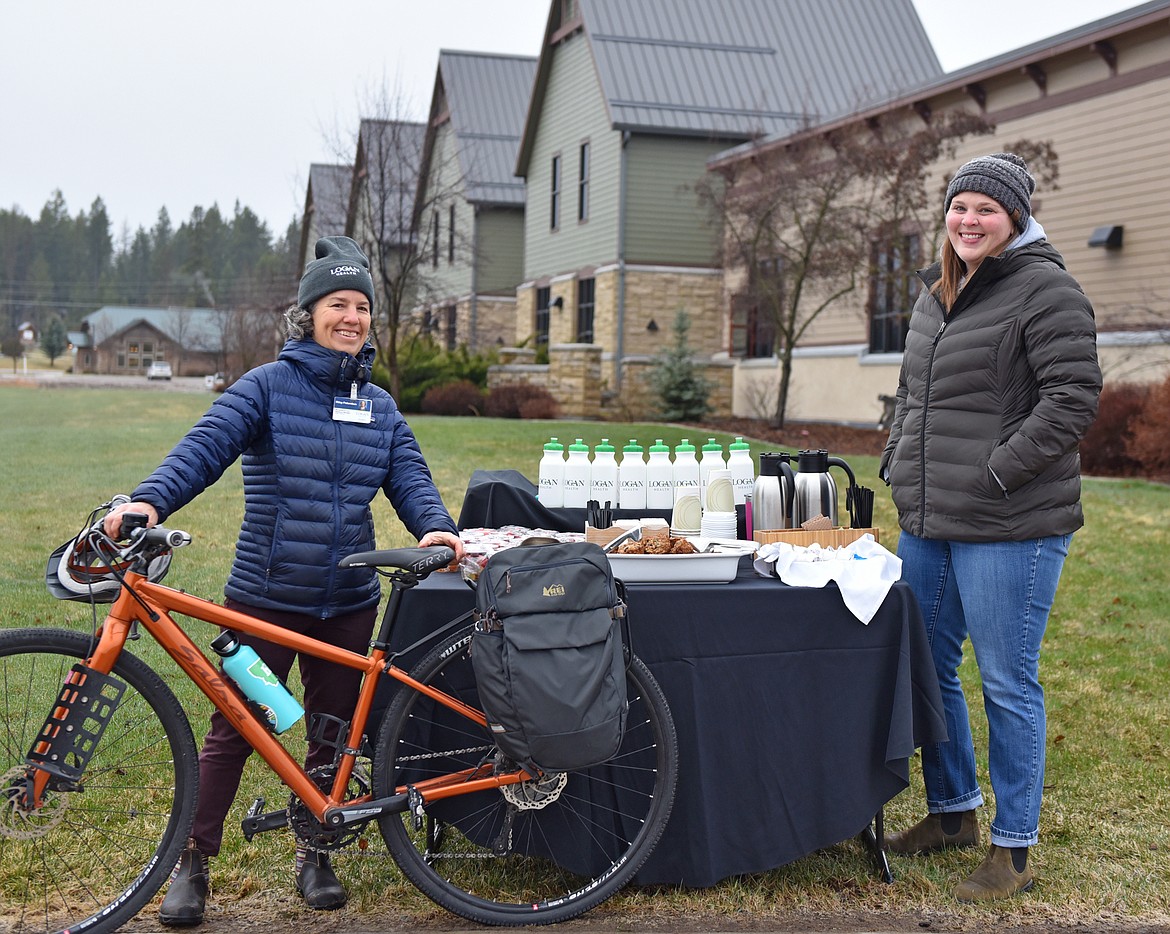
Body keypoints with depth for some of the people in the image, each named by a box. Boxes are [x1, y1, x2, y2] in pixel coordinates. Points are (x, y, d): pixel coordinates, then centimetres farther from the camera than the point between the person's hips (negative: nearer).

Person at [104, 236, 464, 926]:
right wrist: (150, 500, -34)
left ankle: (316, 855, 31)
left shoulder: (381, 407, 10)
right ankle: (194, 863, 17)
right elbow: (205, 447, -17)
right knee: (234, 731, 3)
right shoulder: (269, 386, -5)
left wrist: (436, 527, -21)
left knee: (335, 734, 13)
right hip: (266, 597, -4)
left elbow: (410, 479, 1)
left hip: (348, 603, 4)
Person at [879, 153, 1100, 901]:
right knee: (927, 668, 16)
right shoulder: (936, 294, 15)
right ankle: (953, 811, 35)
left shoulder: (1045, 290, -10)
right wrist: (899, 462, 13)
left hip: (1009, 527, -8)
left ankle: (1014, 850, 13)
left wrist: (993, 473, -19)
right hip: (929, 521, 9)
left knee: (1008, 684, 0)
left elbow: (1074, 398, -18)